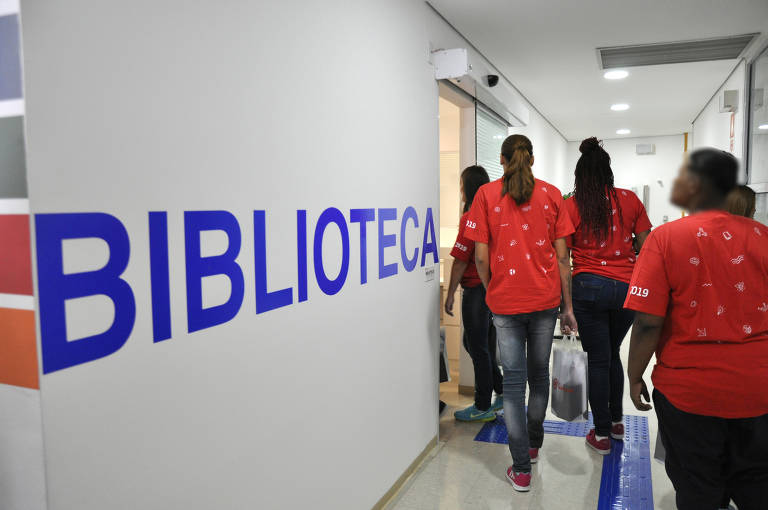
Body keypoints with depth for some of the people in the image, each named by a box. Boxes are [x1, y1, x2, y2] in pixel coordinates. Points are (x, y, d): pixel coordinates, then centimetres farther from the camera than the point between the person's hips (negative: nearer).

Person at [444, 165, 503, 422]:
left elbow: (460, 260, -16)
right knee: (478, 343, 21)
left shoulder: (470, 217, -16)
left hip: (476, 290, -8)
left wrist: (450, 294, -9)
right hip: (495, 288, 8)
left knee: (478, 348, 3)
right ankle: (501, 391, 27)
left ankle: (483, 407, 14)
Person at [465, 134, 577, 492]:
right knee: (539, 373, 18)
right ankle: (534, 445, 38)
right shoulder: (551, 194, 2)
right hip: (545, 299, 2)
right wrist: (567, 307, 7)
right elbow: (562, 256, 1)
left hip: (505, 300, -2)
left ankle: (521, 469, 10)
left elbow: (481, 256, -7)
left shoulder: (486, 195, -3)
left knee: (514, 379, 5)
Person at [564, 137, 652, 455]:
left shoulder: (571, 206, -4)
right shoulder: (630, 200, 3)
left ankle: (602, 435, 17)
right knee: (612, 353, 22)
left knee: (598, 360, 7)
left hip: (589, 287, -3)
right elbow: (646, 248, 6)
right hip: (627, 288, 3)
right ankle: (617, 422, 34)